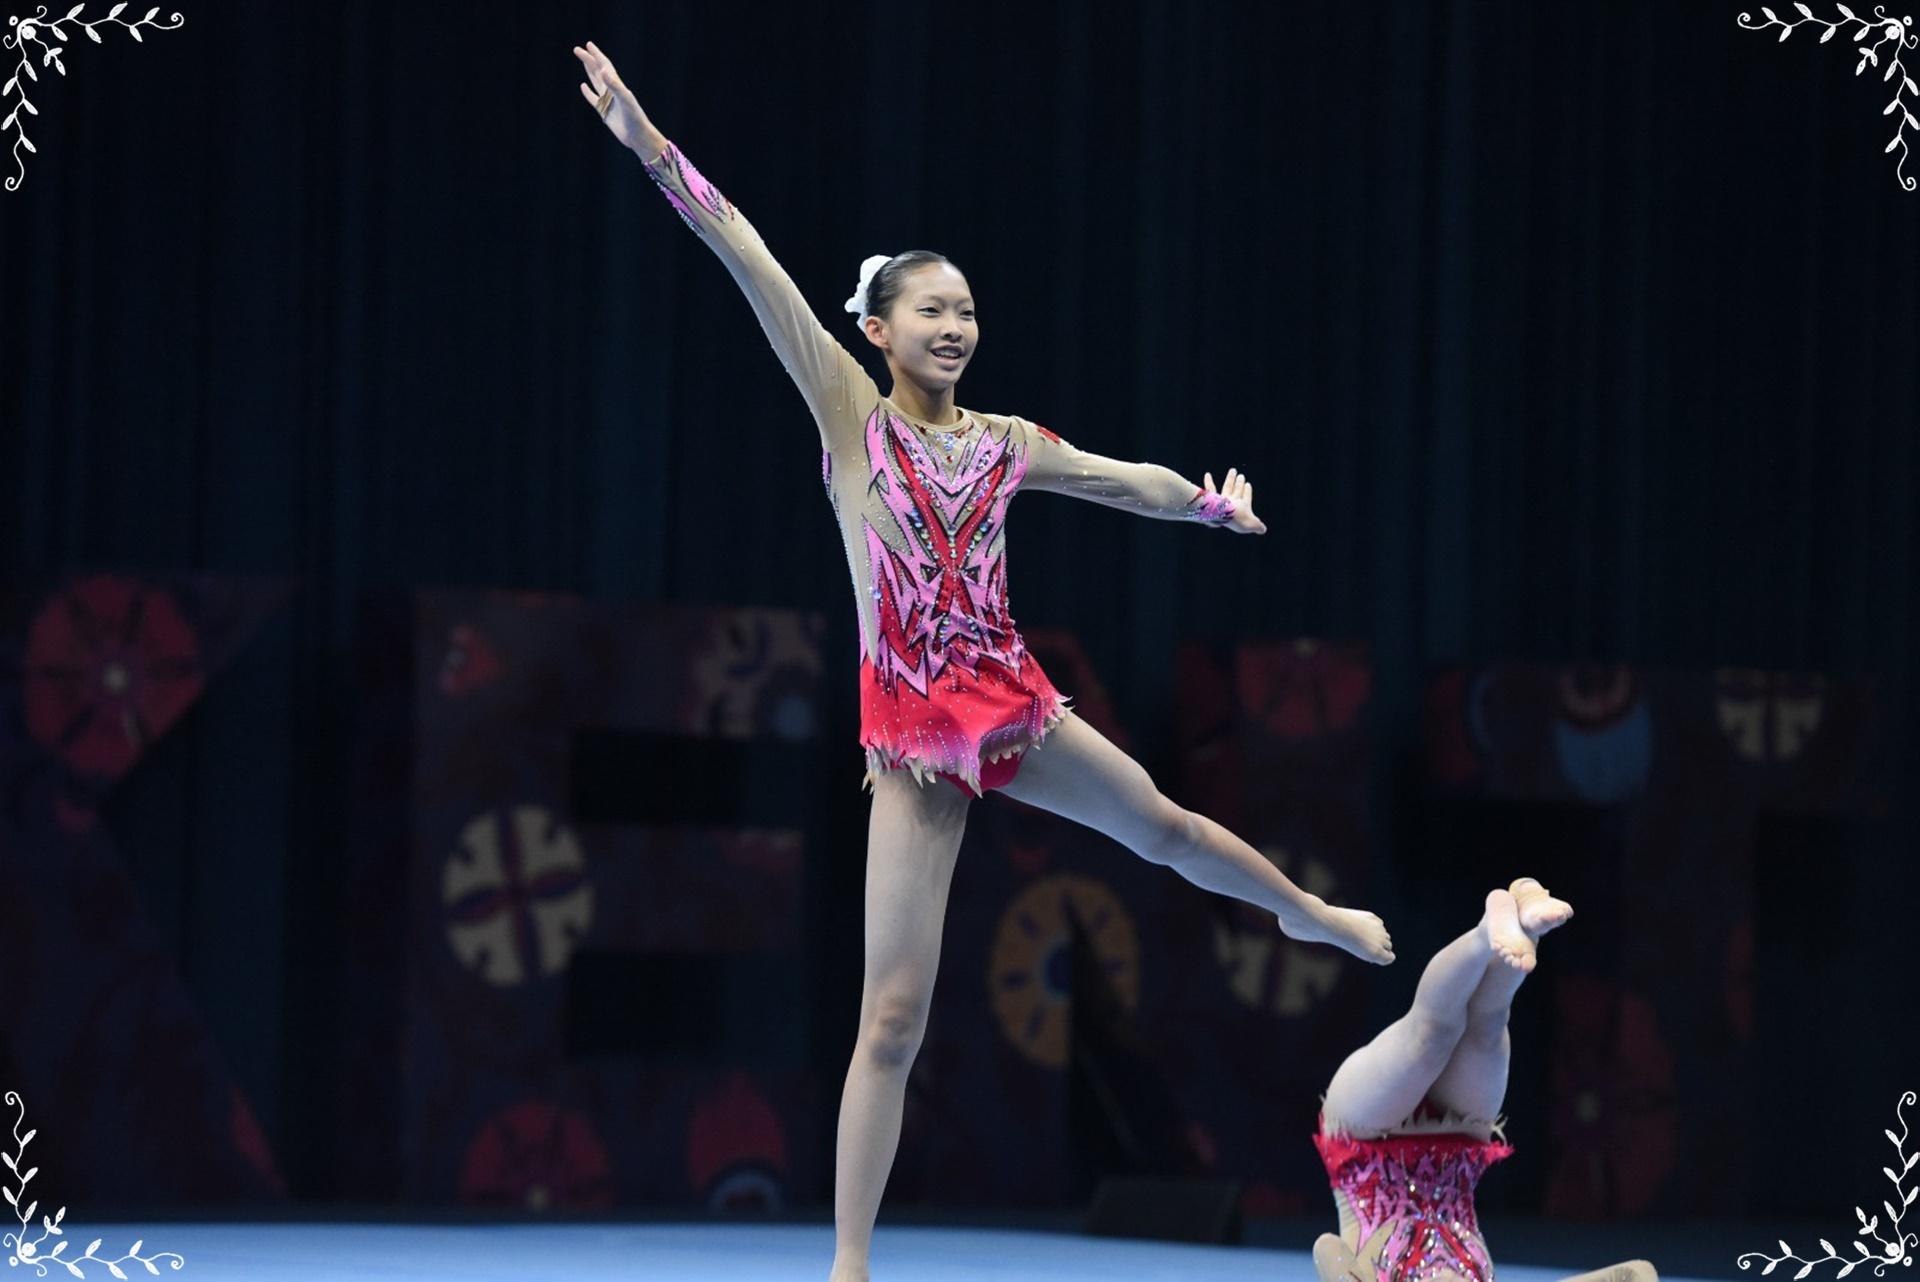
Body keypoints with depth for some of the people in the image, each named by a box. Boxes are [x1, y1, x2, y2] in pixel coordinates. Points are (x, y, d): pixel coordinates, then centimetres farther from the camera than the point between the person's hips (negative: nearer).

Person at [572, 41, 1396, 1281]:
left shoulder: (1005, 443, 6)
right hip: (912, 735, -4)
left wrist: (1213, 503, 42)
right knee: (894, 1015, -8)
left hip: (1014, 709, 4)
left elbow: (1120, 477, 26)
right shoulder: (852, 416, -6)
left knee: (1163, 825, 27)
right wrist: (657, 152, -21)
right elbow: (756, 266, -14)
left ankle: (1317, 916, 60)